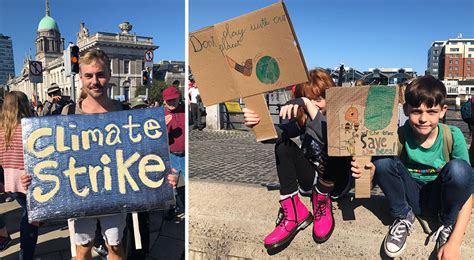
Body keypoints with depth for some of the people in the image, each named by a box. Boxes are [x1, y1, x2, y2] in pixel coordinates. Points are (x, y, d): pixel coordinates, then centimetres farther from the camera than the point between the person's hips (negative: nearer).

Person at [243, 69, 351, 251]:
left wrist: (310, 106, -43)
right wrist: (258, 123, -37)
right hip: (312, 180, 4)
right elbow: (279, 133, -17)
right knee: (284, 146, -19)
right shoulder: (304, 117, -1)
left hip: (335, 180, -4)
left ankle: (322, 201, -13)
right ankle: (293, 212, -24)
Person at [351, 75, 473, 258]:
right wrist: (367, 171, -36)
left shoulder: (453, 137, -18)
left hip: (442, 198, 0)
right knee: (383, 161, -26)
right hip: (411, 197, 1)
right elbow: (380, 170, -8)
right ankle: (403, 217, -4)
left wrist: (455, 242, -25)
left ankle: (448, 226, -5)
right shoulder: (400, 136, -17)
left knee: (458, 168, -31)